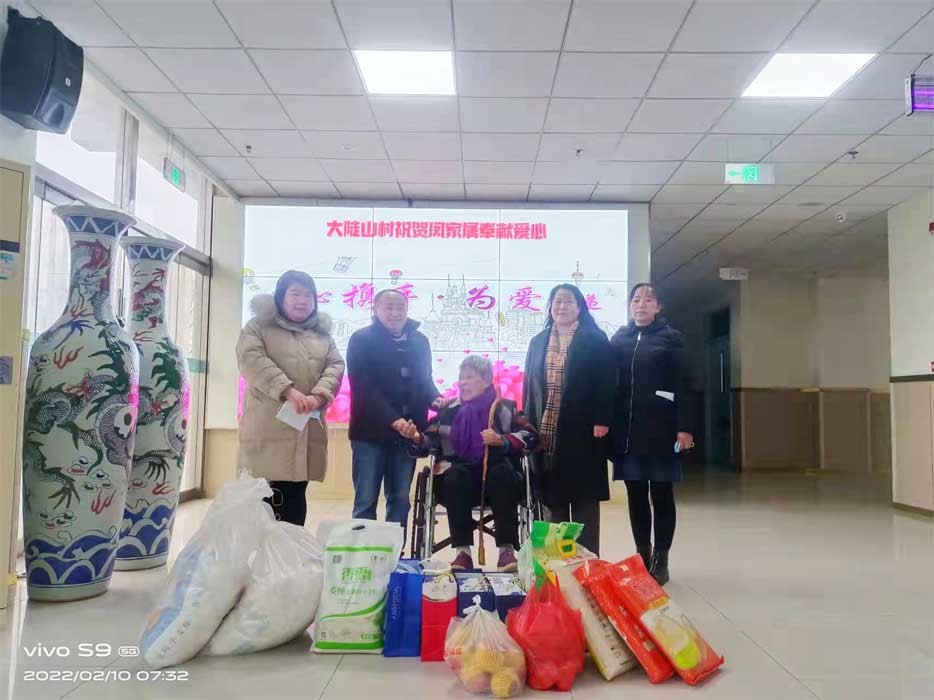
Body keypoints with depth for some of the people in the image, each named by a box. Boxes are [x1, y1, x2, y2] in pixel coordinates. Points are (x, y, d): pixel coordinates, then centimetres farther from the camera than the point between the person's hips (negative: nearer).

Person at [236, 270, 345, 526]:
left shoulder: (322, 334, 19)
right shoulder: (259, 327, 5)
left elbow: (336, 366, 6)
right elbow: (252, 360, -11)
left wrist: (318, 395, -15)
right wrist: (288, 390, -24)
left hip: (308, 429, 4)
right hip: (269, 428, -4)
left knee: (296, 495, 9)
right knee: (269, 498, -6)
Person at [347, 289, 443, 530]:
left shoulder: (419, 341, 11)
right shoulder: (362, 340, -4)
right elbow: (364, 388, -13)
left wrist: (435, 398, -5)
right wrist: (393, 419, -25)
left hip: (408, 432, 5)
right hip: (372, 431, -4)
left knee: (400, 500, 9)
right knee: (366, 501, 1)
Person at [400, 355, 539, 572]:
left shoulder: (505, 408, 5)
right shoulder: (449, 411, 12)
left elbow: (530, 437, -7)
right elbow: (431, 442, 6)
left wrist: (502, 440, -24)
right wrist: (418, 438, -15)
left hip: (499, 481, -1)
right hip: (460, 481, 1)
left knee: (502, 471, -33)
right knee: (454, 474, -31)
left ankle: (507, 549, -29)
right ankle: (462, 551, -30)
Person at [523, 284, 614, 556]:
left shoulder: (595, 339, 2)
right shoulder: (538, 342, 16)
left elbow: (605, 382, -5)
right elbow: (529, 385, 13)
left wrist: (601, 421, -14)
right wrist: (527, 424, 6)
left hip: (582, 430, -4)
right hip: (546, 431, 4)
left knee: (584, 498, 1)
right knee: (552, 498, 6)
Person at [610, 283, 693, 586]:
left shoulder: (671, 338, 2)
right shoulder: (619, 339, 11)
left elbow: (681, 384, -4)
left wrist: (684, 427, -12)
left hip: (660, 428, -3)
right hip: (627, 430, 3)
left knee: (661, 495, 3)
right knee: (636, 496, 8)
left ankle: (660, 561, 12)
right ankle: (642, 558, 18)